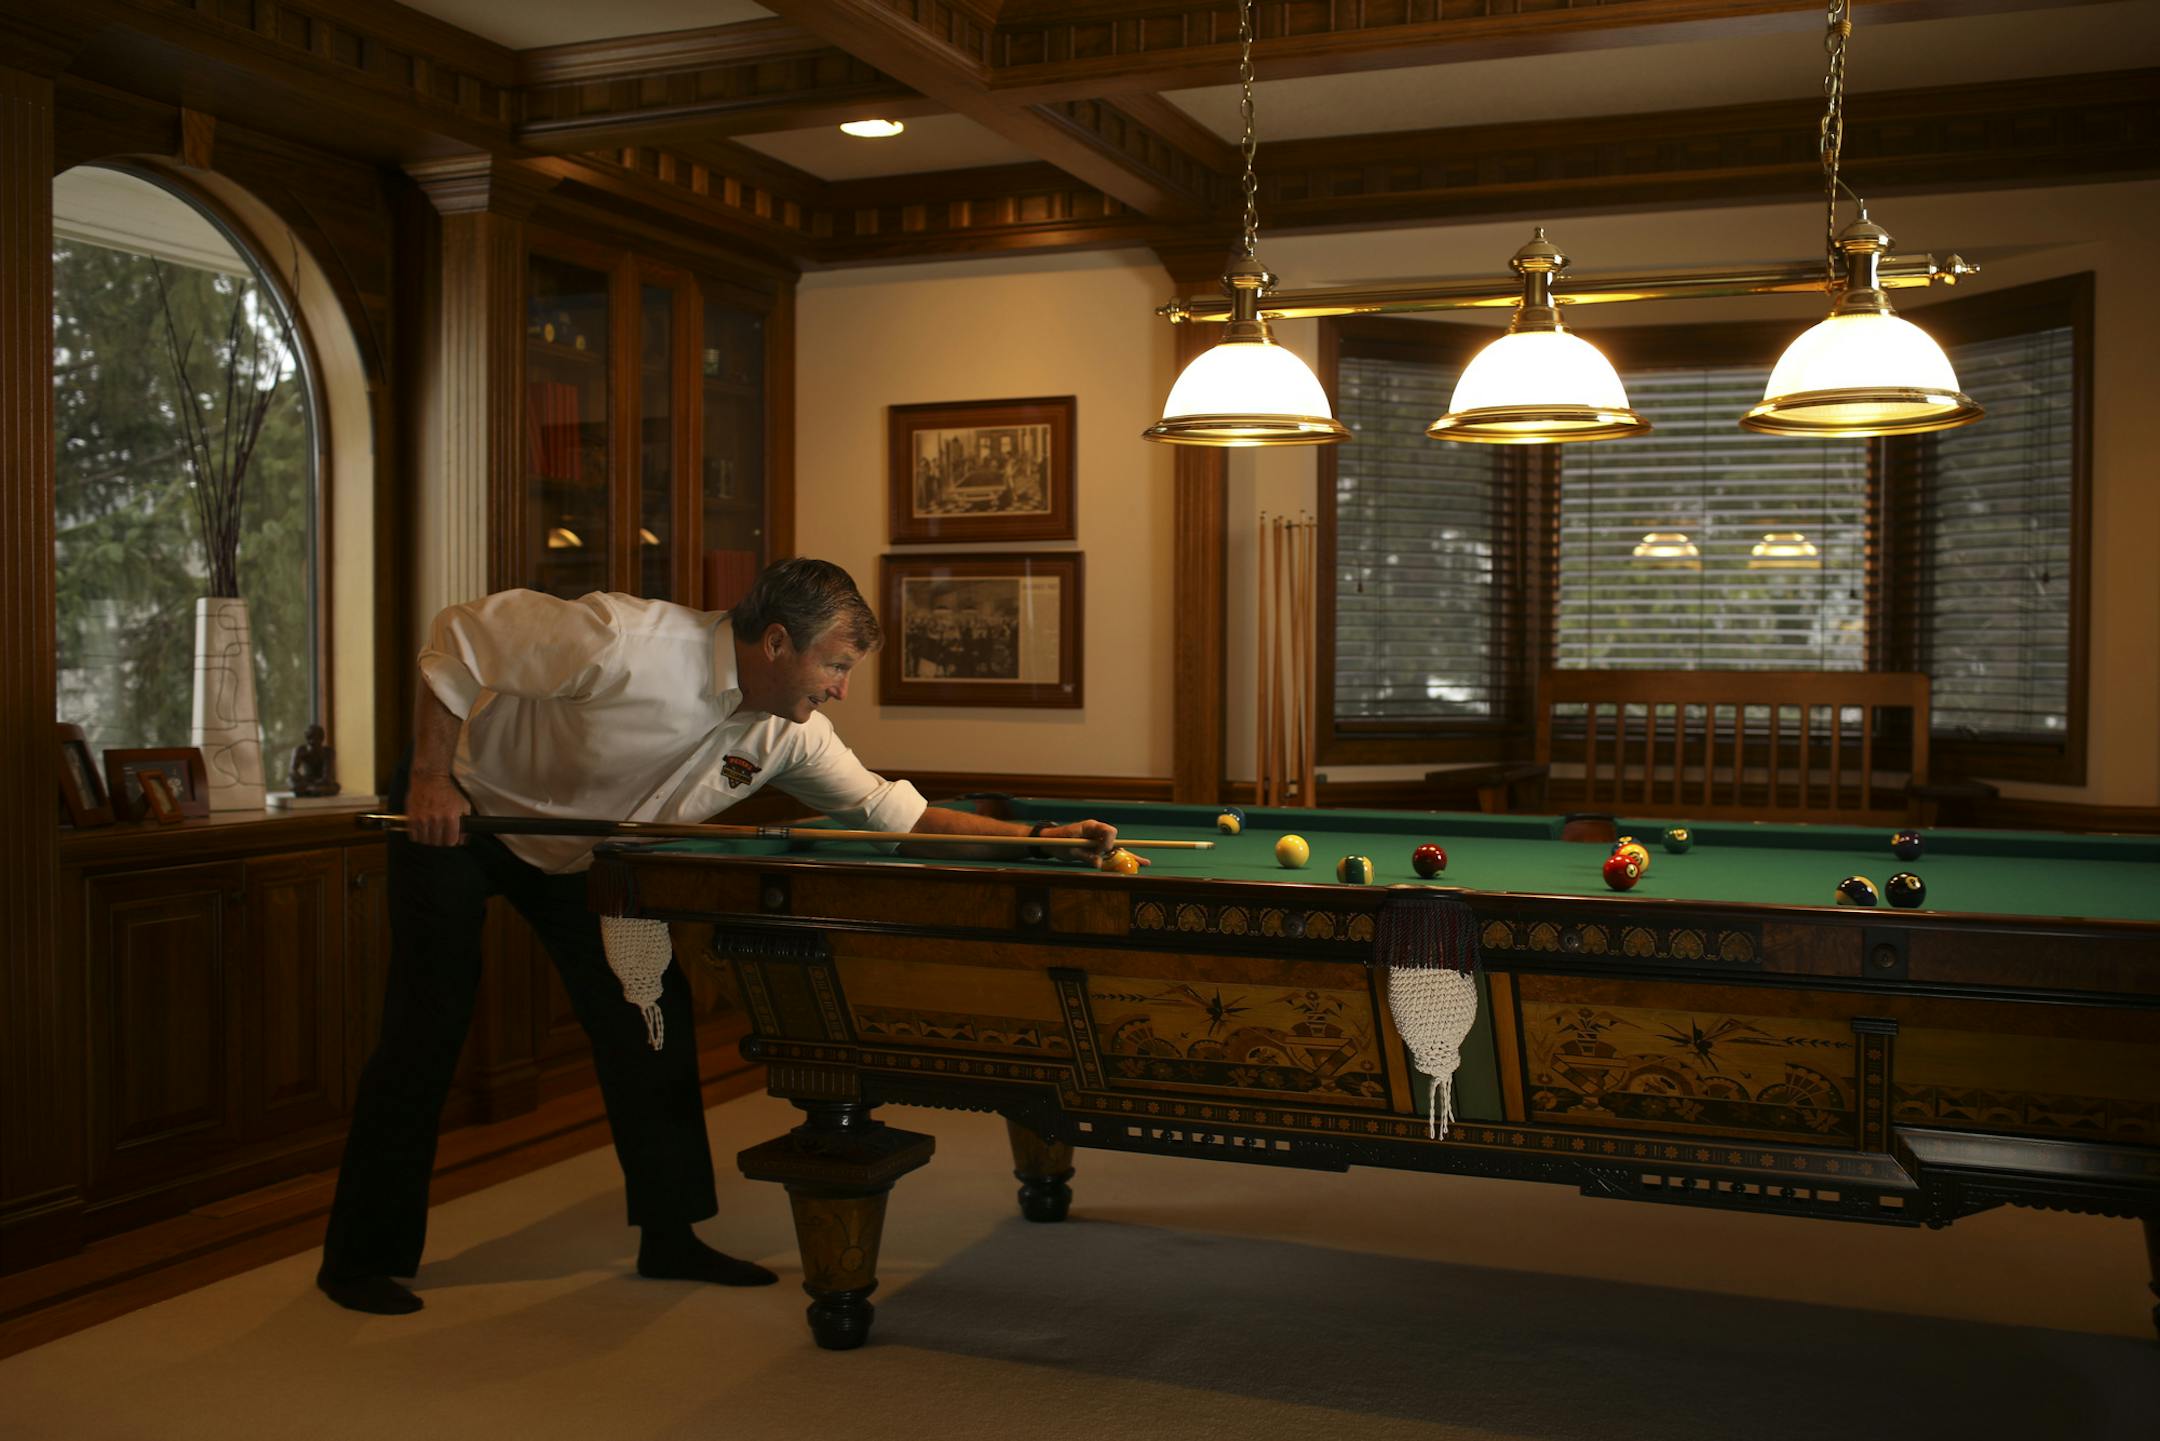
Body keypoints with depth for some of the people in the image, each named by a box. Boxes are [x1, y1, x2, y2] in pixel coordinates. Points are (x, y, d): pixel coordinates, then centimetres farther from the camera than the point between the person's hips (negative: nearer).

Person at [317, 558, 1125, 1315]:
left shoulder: (787, 735, -16)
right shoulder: (627, 642, -36)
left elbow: (899, 813, -9)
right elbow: (460, 635, -25)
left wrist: (1042, 836, -17)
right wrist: (430, 774, -24)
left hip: (577, 852, 6)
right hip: (460, 814, -6)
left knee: (650, 1016, -1)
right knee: (429, 1030, -5)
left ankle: (670, 1237, 11)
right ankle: (363, 1258, 9)